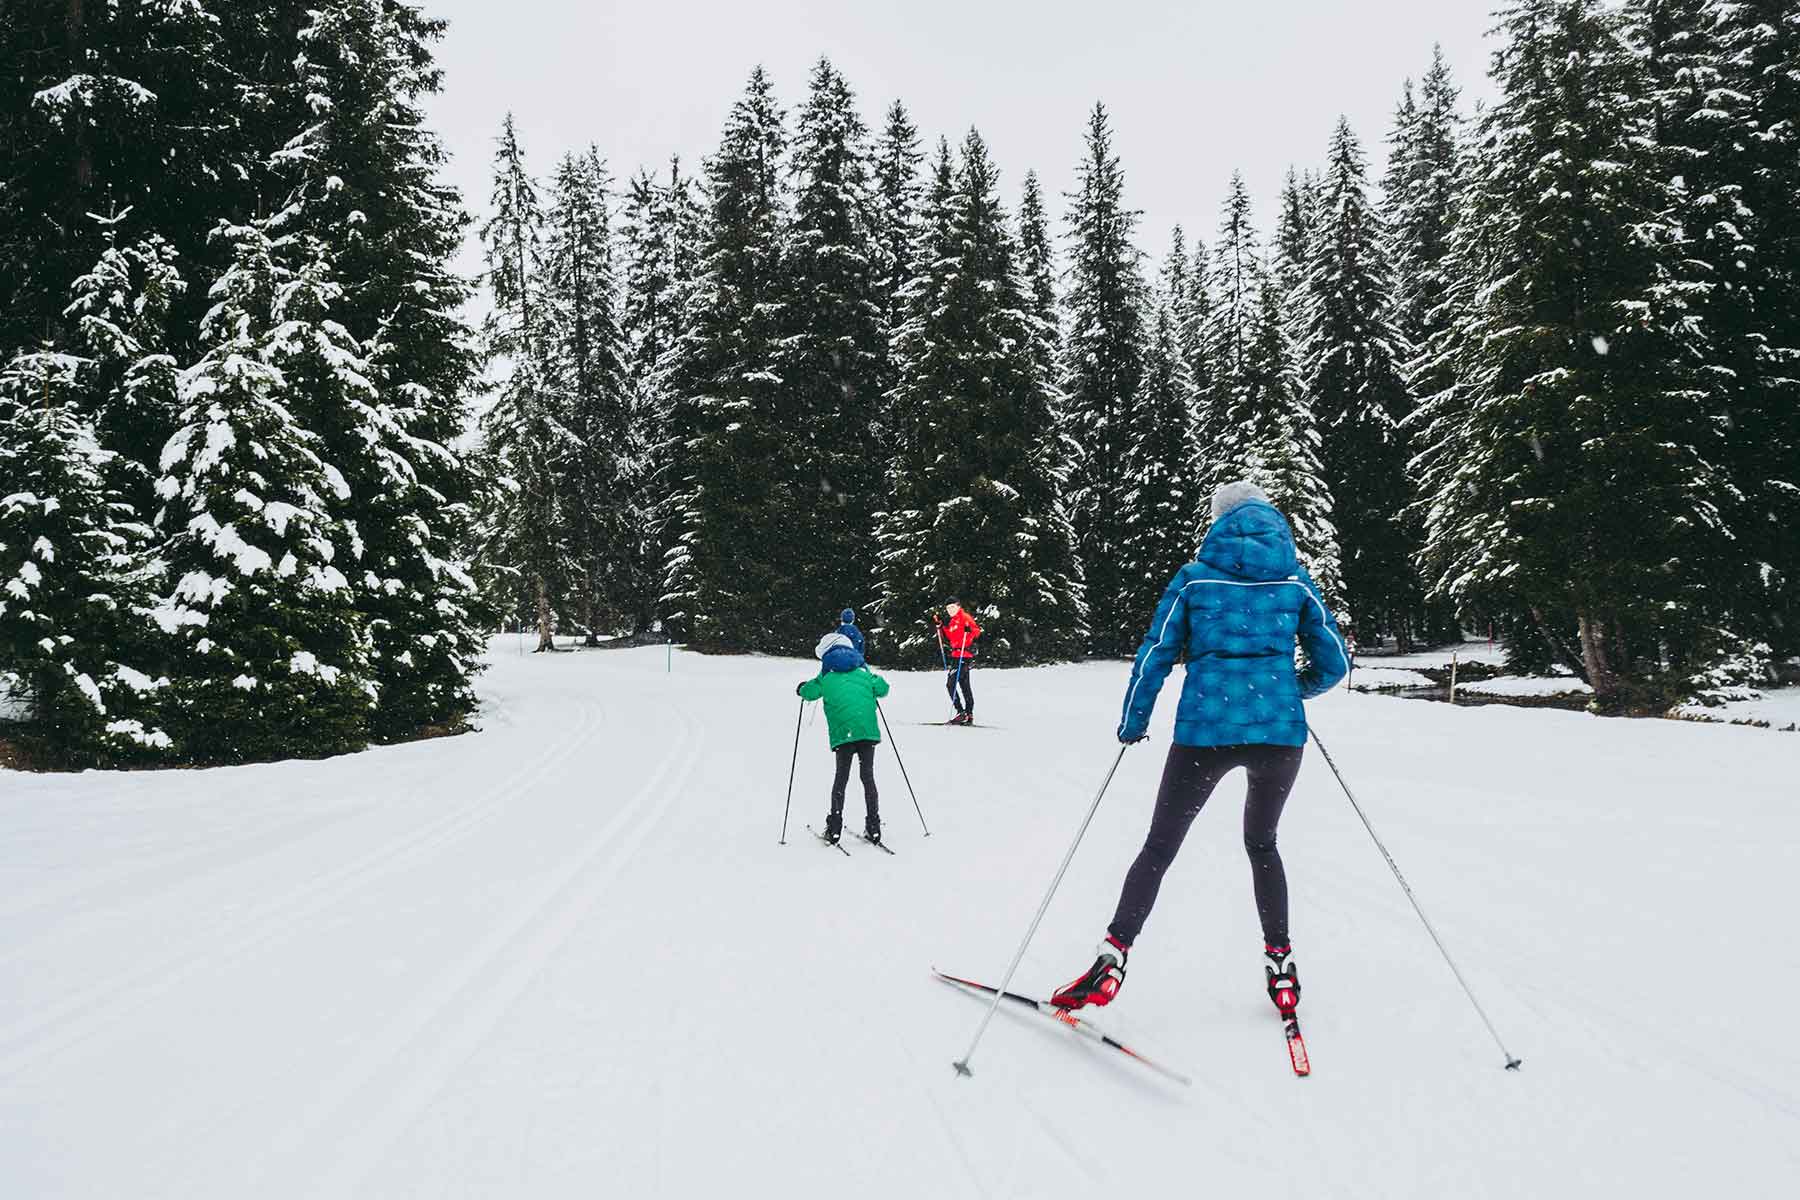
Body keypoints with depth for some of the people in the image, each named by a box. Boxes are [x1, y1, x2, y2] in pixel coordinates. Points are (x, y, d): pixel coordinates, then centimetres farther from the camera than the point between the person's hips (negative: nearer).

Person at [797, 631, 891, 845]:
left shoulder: (827, 677, 6)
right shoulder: (863, 672, 13)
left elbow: (809, 692, 6)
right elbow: (883, 689, 16)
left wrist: (801, 689, 29)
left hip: (843, 733, -2)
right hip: (869, 732, 2)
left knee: (841, 777, 9)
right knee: (868, 777, 10)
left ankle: (834, 828, 6)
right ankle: (873, 827, 9)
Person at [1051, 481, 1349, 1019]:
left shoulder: (1194, 577, 4)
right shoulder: (1296, 579, 7)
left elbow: (1154, 656, 3)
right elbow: (1333, 664, 9)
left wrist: (1132, 723, 14)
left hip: (1204, 731, -2)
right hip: (1280, 733, 2)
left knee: (1159, 848, 9)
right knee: (1262, 844, 24)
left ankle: (1112, 957, 5)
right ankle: (1280, 964, 23)